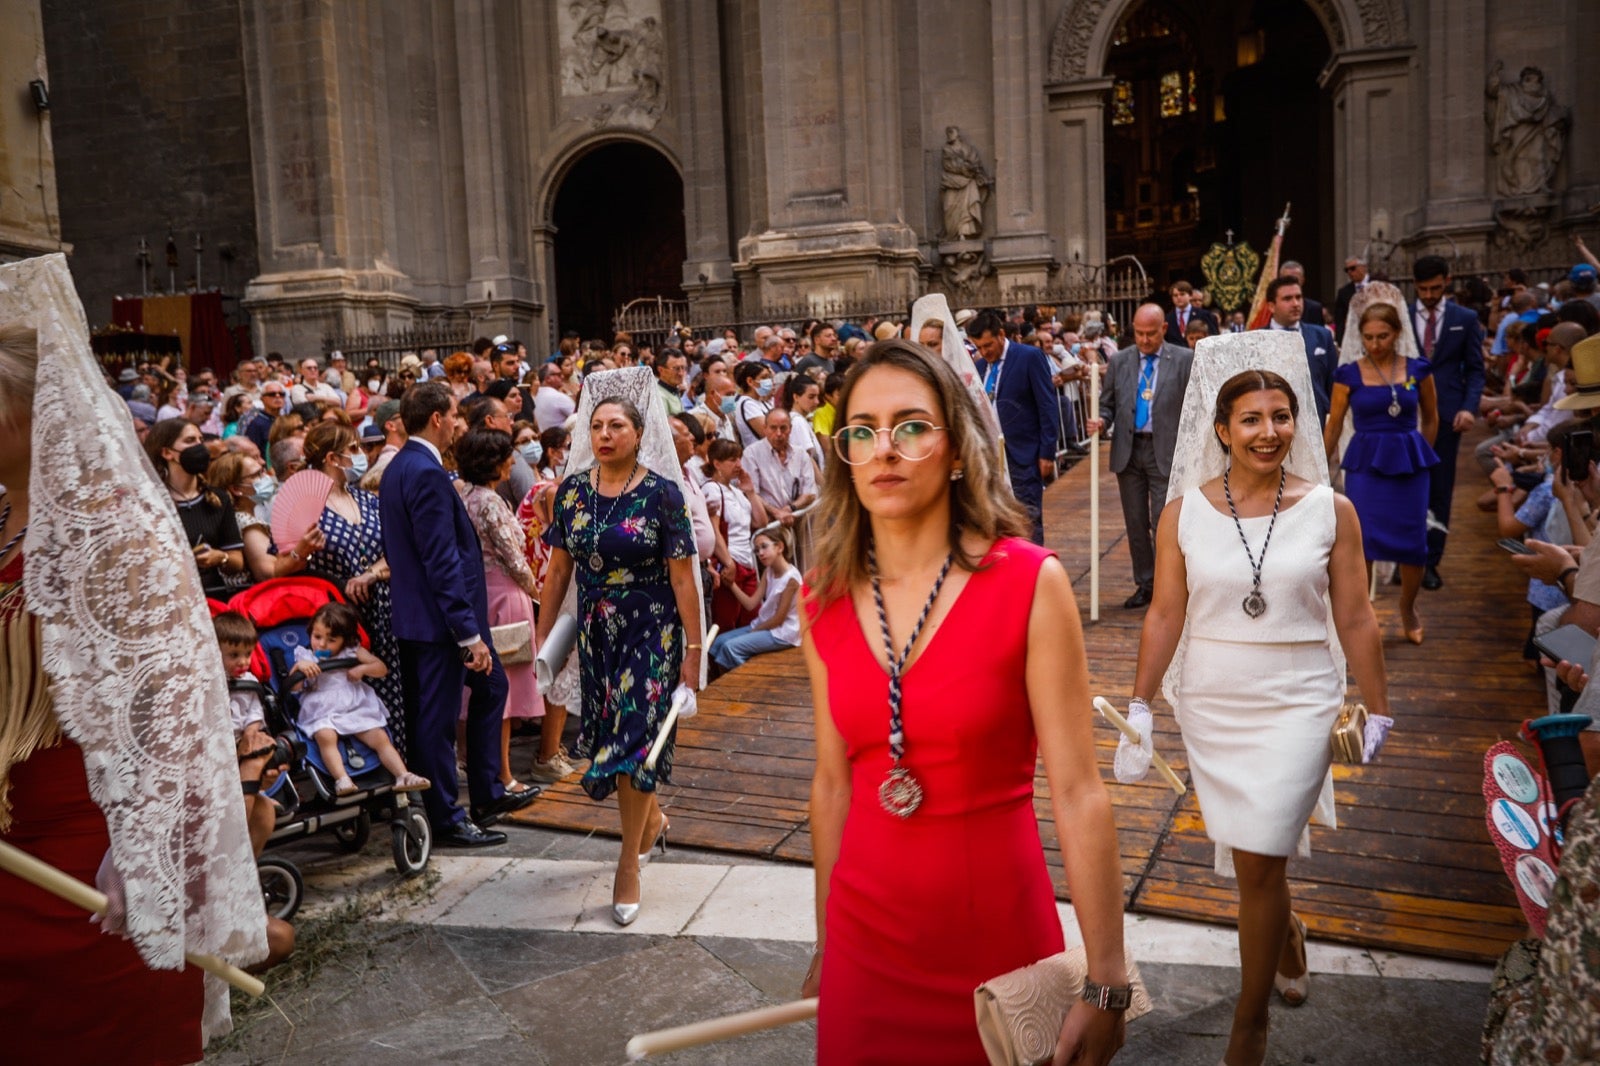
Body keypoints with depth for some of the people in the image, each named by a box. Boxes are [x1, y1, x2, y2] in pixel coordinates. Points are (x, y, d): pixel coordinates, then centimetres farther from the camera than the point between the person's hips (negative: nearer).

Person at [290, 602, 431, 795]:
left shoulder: (353, 653, 12)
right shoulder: (306, 657, 9)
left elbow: (382, 668, 10)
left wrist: (363, 669, -8)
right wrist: (299, 667, -19)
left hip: (356, 710, 2)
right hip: (322, 713, -2)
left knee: (381, 737, -15)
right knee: (325, 736, -34)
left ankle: (403, 776, -21)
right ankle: (342, 779, -44)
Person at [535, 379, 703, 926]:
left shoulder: (662, 492, -10)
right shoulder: (573, 490, 2)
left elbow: (683, 577, -11)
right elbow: (559, 568, 7)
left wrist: (693, 649, -12)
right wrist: (542, 634, 7)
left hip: (651, 633, -4)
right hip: (595, 633, 4)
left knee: (634, 736, -3)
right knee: (608, 734, 12)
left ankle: (629, 863, 14)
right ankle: (651, 817, 42)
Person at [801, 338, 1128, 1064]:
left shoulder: (1029, 583, -14)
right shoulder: (825, 602, -3)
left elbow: (1077, 791, -14)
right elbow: (832, 781, 6)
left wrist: (1107, 980, -13)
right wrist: (826, 944, 13)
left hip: (996, 937, -3)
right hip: (866, 939, 3)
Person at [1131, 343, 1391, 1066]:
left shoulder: (1330, 510, -4)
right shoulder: (1184, 512, -3)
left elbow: (1355, 621, 1)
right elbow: (1164, 615, 1)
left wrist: (1379, 715, 2)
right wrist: (1140, 707, 0)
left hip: (1296, 703, -2)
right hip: (1209, 706, 2)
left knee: (1256, 864, -4)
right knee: (1253, 854, 16)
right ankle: (1286, 935, 49)